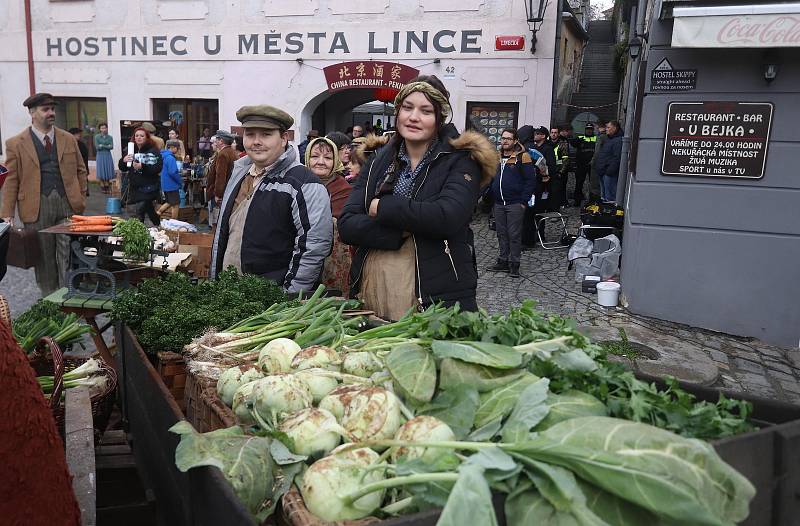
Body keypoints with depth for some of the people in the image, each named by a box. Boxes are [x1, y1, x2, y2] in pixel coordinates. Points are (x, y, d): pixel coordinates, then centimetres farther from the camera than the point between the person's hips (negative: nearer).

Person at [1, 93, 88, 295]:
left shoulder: (68, 139, 10)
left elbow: (80, 171, 14)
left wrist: (81, 199, 5)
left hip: (68, 203, 1)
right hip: (36, 207, -1)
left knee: (68, 254, 0)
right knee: (44, 258, 8)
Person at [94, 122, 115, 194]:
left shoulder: (110, 137, 5)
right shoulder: (97, 137, 2)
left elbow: (111, 147, -6)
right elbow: (97, 147, -7)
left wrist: (102, 146, -13)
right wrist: (107, 146, -10)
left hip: (108, 156, 1)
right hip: (100, 156, -1)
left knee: (108, 171, 1)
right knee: (101, 172, -1)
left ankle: (107, 187, 8)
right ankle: (102, 187, 5)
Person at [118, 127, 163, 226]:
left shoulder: (154, 151, -9)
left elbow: (158, 168, -19)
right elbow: (122, 168, 10)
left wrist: (142, 166, -28)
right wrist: (123, 161, -11)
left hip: (149, 187, -6)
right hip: (135, 187, 6)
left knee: (140, 210, -15)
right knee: (149, 209, 20)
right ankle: (158, 225, 38)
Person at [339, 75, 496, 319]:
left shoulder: (460, 161, -3)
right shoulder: (378, 162, 9)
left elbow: (447, 217, -21)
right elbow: (346, 225, -2)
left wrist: (382, 206, -11)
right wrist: (401, 232, -17)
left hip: (437, 300, -4)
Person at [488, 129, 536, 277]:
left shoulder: (522, 156, -6)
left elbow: (531, 180, -8)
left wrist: (524, 201, -12)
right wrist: (491, 195, 10)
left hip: (515, 204, -6)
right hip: (498, 203, 6)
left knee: (514, 234, -1)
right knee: (501, 233, 12)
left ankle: (514, 264, 8)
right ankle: (503, 261, 22)